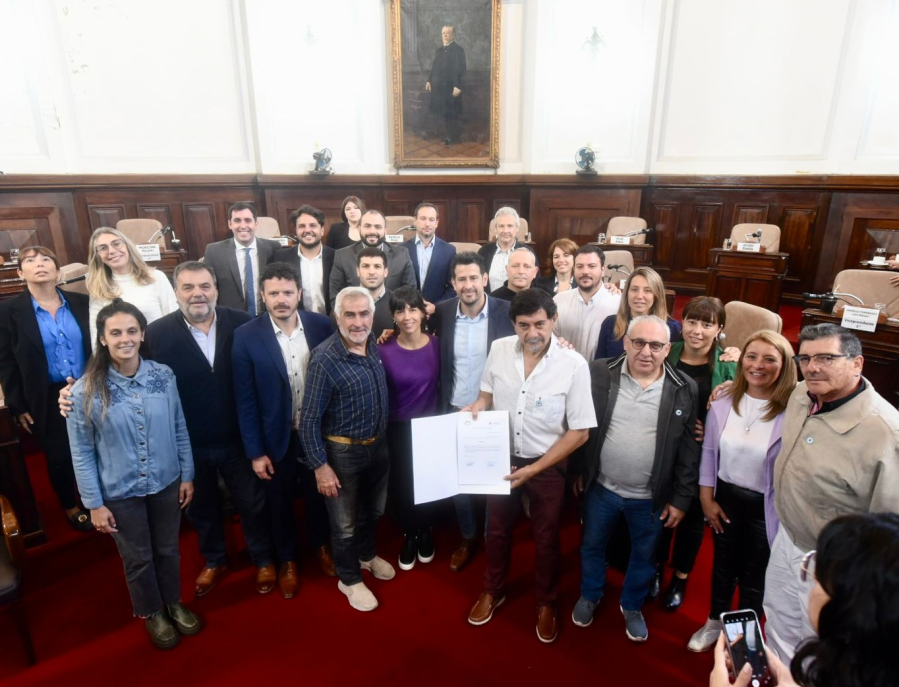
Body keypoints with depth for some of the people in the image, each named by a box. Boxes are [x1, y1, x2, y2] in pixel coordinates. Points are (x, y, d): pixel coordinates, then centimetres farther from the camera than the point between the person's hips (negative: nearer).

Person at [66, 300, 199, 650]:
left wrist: (187, 475, 2)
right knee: (138, 558, 19)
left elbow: (180, 430, -2)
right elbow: (81, 453, -9)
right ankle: (152, 613, 44)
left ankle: (174, 603, 47)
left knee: (168, 549, 21)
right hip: (120, 492, -1)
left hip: (166, 483, 2)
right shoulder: (85, 391, -17)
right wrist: (94, 503, -6)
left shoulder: (164, 376, -12)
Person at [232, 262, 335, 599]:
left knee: (318, 494, 22)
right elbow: (245, 400, -11)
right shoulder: (246, 336, -15)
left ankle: (320, 544, 50)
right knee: (279, 503, 19)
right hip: (276, 438, -1)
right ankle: (287, 559, 45)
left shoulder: (322, 326, -11)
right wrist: (255, 451, -10)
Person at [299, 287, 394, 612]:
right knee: (345, 523, 15)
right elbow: (310, 419, -19)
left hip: (378, 446, 6)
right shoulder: (324, 359, -23)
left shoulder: (376, 348, -5)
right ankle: (349, 579, 39)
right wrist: (320, 465, -18)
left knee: (374, 510, 26)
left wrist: (384, 439, 8)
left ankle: (367, 555, 54)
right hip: (342, 453, -6)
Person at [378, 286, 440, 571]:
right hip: (398, 430, 0)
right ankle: (409, 535, 38)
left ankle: (425, 532, 42)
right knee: (401, 485, 10)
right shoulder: (384, 350, -12)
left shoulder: (437, 345, -9)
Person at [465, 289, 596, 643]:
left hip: (547, 465, -2)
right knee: (497, 529, 22)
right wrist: (476, 407, -17)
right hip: (501, 458, 3)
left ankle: (546, 603, 44)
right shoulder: (499, 350, -12)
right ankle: (493, 591, 48)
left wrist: (534, 468, -18)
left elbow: (580, 431, -16)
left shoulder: (573, 364, -21)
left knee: (546, 537, 18)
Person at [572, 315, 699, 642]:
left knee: (644, 556, 20)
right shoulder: (599, 374, -11)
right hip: (601, 488, 1)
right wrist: (577, 472, 1)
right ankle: (589, 595, 48)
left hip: (651, 497, 0)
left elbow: (689, 450, -6)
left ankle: (632, 606, 47)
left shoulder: (685, 389, -11)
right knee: (592, 545, 21)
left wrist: (681, 498, -4)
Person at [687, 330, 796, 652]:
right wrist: (706, 498, 0)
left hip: (766, 508, -3)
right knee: (723, 566, 24)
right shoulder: (724, 401, -8)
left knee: (755, 578, 19)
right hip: (725, 498, 3)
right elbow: (709, 451, 1)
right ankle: (715, 623, 49)